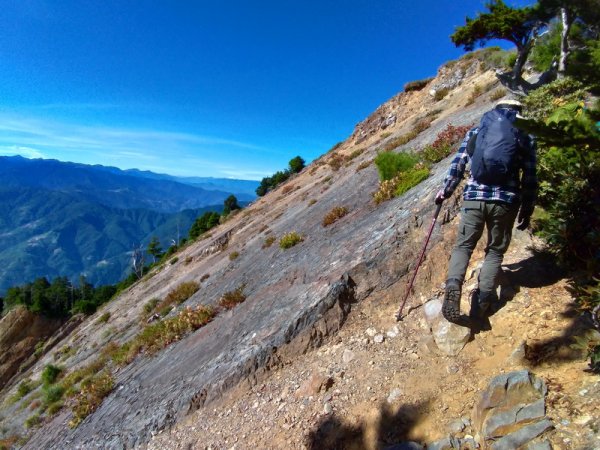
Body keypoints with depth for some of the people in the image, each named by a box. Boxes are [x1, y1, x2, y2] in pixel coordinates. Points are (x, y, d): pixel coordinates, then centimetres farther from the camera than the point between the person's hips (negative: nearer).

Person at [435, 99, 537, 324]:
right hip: (505, 201, 0)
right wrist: (527, 210, 15)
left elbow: (457, 164, 10)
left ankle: (453, 284, -17)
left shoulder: (475, 132, 14)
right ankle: (483, 299, 4)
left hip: (473, 197, 0)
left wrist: (445, 190, 20)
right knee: (495, 251, 12)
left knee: (463, 245, 7)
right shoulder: (526, 137, 11)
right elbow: (530, 178, 8)